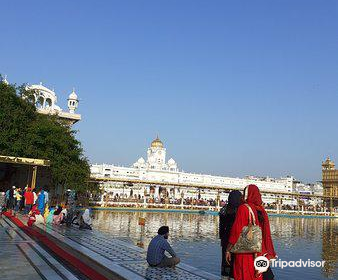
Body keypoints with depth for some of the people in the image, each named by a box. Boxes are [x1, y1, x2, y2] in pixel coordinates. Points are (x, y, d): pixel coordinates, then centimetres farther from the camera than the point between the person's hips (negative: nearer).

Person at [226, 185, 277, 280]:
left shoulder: (243, 208, -11)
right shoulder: (262, 211, 4)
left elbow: (236, 231, -13)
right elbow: (267, 235, 6)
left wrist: (228, 250, -7)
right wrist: (268, 254, 13)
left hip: (244, 252, -5)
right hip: (258, 253, 5)